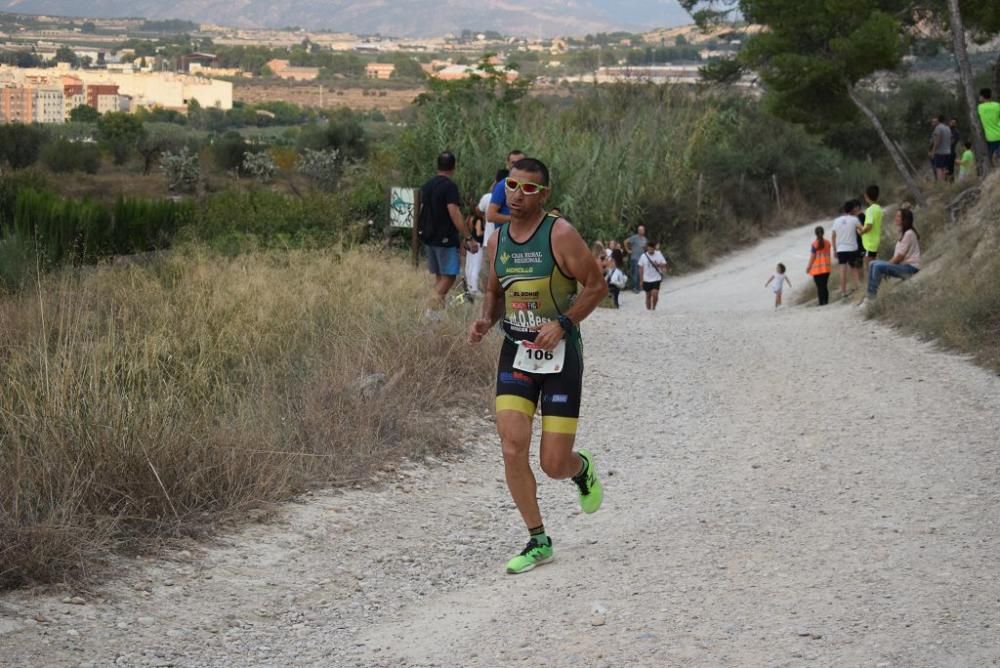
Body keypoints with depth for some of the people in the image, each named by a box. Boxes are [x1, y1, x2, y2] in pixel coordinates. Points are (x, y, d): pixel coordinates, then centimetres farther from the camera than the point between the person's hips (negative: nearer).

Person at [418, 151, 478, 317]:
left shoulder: (427, 186, 10)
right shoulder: (450, 187, -14)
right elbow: (454, 213, -21)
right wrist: (468, 238, -21)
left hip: (429, 237, 8)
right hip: (446, 239, -8)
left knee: (439, 276, 15)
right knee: (448, 276, -5)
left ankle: (437, 309, 13)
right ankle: (433, 308, -21)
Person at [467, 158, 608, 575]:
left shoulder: (560, 235, -11)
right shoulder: (497, 240, 6)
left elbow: (597, 285, -8)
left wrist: (562, 323, -19)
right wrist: (485, 321, 0)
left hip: (560, 353, -4)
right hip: (516, 353, 4)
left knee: (555, 465, -4)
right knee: (512, 448, -12)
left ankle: (582, 469, 36)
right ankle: (538, 541, 3)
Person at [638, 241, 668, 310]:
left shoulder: (659, 255, -4)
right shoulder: (643, 256, -2)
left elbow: (664, 265, 1)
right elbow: (641, 269, 3)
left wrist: (658, 265, -21)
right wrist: (641, 280, 2)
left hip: (656, 279, -2)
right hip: (646, 279, 2)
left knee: (655, 294, -14)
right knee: (648, 295, 9)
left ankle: (654, 307, 6)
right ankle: (648, 309, 21)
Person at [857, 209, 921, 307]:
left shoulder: (909, 234, -14)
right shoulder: (903, 233, 16)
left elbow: (900, 257, -16)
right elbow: (897, 255, 15)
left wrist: (888, 264, -7)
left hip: (910, 267, -10)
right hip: (902, 265, 10)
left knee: (878, 267, -24)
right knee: (874, 264, 0)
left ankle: (870, 297, -21)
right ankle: (868, 295, -6)